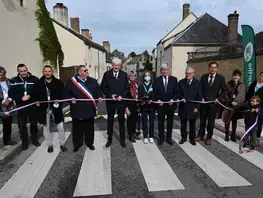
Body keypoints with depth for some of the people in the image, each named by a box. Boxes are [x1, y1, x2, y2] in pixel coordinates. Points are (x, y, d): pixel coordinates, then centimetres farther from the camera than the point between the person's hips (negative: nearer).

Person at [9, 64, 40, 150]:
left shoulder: (34, 79, -4)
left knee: (34, 123, 13)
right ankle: (24, 141, 21)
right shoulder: (14, 80, -2)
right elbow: (11, 93, -6)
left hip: (33, 106, 0)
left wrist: (30, 96, -23)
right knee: (22, 125, 4)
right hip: (21, 106, 0)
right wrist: (21, 98, -22)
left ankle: (34, 139, 32)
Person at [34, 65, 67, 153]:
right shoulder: (38, 83, 0)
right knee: (46, 128, 11)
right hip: (44, 108, 1)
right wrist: (36, 101, -8)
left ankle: (62, 144, 19)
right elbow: (35, 94, 8)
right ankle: (50, 145, 28)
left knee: (60, 127, 1)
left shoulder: (58, 82, -1)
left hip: (55, 107, -1)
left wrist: (59, 99, -14)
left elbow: (62, 93, 2)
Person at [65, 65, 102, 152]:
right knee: (77, 128, 9)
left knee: (89, 127, 13)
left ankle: (89, 143, 31)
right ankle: (77, 144, 27)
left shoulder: (93, 81, 5)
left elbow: (98, 91, 11)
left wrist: (99, 97, -7)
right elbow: (67, 92, 2)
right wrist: (71, 98, -15)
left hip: (89, 109, 2)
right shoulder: (71, 82, -3)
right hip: (77, 110, -2)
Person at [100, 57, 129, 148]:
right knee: (110, 120, 11)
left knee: (121, 120, 10)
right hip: (110, 101, 0)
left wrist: (121, 96, -14)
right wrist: (110, 95, -14)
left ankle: (122, 139, 23)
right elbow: (103, 87, -2)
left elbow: (127, 88, 2)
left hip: (121, 101, 1)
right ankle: (109, 139, 25)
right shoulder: (107, 74, -2)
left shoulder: (124, 75, 1)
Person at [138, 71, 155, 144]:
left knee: (152, 122, 4)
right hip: (144, 106, 1)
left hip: (152, 106, 0)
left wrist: (152, 100, -17)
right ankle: (145, 137, 13)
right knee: (144, 122, 4)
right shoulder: (141, 86, 10)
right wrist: (142, 101, -15)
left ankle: (151, 136, 16)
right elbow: (139, 97, 4)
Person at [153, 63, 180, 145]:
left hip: (171, 105, 1)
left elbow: (177, 92, 0)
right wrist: (158, 100, -15)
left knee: (170, 122, 12)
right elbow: (154, 93, 0)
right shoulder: (157, 80, -1)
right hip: (161, 105, -1)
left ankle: (169, 137, 28)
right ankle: (161, 138, 24)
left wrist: (173, 99, -14)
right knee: (160, 122, 10)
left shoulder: (174, 79, 1)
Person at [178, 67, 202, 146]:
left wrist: (197, 107, -8)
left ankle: (192, 138, 25)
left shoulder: (198, 83, 0)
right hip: (183, 107, 1)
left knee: (192, 124, 10)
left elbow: (199, 96, -2)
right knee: (183, 124, 11)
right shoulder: (181, 82, 5)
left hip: (192, 107, -1)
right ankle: (183, 137, 25)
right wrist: (181, 98, -14)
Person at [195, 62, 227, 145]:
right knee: (202, 120, 12)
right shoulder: (203, 77, 4)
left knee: (211, 121, 6)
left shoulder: (221, 78, -1)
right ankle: (200, 135, 27)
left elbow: (224, 90, 2)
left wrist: (219, 99, -9)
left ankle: (209, 138, 20)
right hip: (203, 102, 2)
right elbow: (200, 89, 7)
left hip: (213, 102, -2)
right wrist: (201, 98, -5)